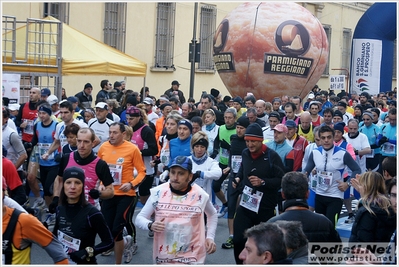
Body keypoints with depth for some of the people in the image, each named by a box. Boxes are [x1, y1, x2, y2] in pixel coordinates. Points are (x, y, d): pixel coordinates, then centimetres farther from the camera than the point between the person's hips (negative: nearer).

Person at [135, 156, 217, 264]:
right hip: (163, 257, 1)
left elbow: (212, 215, 16)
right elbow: (139, 218, 1)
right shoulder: (158, 192, -7)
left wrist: (210, 237, 5)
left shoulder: (200, 195, -5)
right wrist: (150, 225, -19)